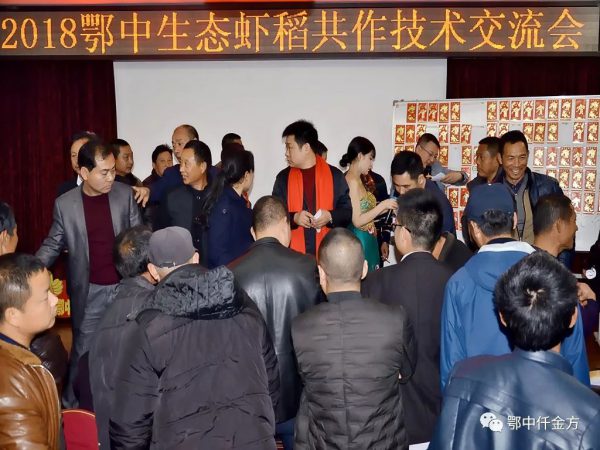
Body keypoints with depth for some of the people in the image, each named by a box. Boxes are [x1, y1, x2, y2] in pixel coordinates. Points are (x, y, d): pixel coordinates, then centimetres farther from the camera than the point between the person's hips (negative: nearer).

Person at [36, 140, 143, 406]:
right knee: (83, 352, 7)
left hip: (125, 287, 1)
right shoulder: (65, 204, -5)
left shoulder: (125, 194, -4)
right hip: (89, 292, -1)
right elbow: (53, 244, 2)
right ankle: (72, 406, 25)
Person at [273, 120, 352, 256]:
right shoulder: (283, 177, 7)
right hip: (294, 254, 1)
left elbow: (348, 211, 7)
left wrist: (330, 217, -14)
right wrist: (294, 218, -13)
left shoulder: (334, 175, 4)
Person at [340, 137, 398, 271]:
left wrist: (386, 208, 7)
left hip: (367, 240, 9)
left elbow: (364, 213, 8)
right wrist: (382, 205, -16)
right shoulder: (352, 181, -17)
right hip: (359, 241, -9)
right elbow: (357, 221, -20)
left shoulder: (358, 180, 9)